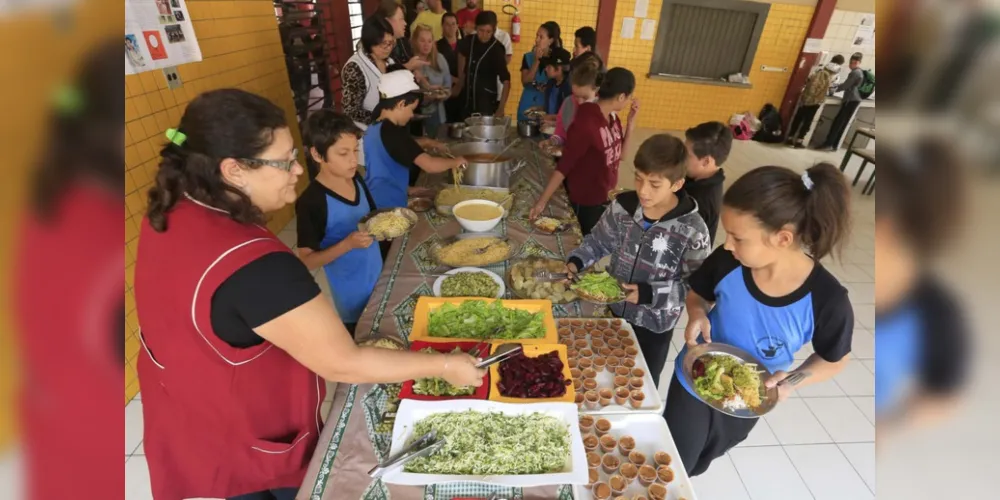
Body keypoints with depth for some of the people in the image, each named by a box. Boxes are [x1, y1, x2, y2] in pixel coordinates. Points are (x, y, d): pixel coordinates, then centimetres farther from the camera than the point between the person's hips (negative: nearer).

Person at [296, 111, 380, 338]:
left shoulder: (356, 179, -4)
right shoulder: (311, 202, -23)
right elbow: (307, 260, -18)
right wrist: (348, 244, -31)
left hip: (378, 278, 6)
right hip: (353, 296, -6)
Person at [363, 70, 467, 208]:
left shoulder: (374, 128, 7)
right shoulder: (393, 133, -21)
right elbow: (430, 165, -29)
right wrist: (456, 161, -12)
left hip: (374, 202, 9)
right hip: (388, 206, -9)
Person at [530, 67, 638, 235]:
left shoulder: (612, 117, 0)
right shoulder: (585, 123, -23)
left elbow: (618, 155, 9)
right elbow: (564, 166, -22)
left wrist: (631, 123, -2)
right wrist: (542, 202, -22)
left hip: (607, 198, 7)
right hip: (586, 203, -7)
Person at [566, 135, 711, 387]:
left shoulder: (692, 229, -24)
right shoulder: (623, 206, -13)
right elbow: (599, 240, 1)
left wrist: (650, 293, -28)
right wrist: (576, 261, -16)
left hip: (655, 325, -3)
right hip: (615, 310, 3)